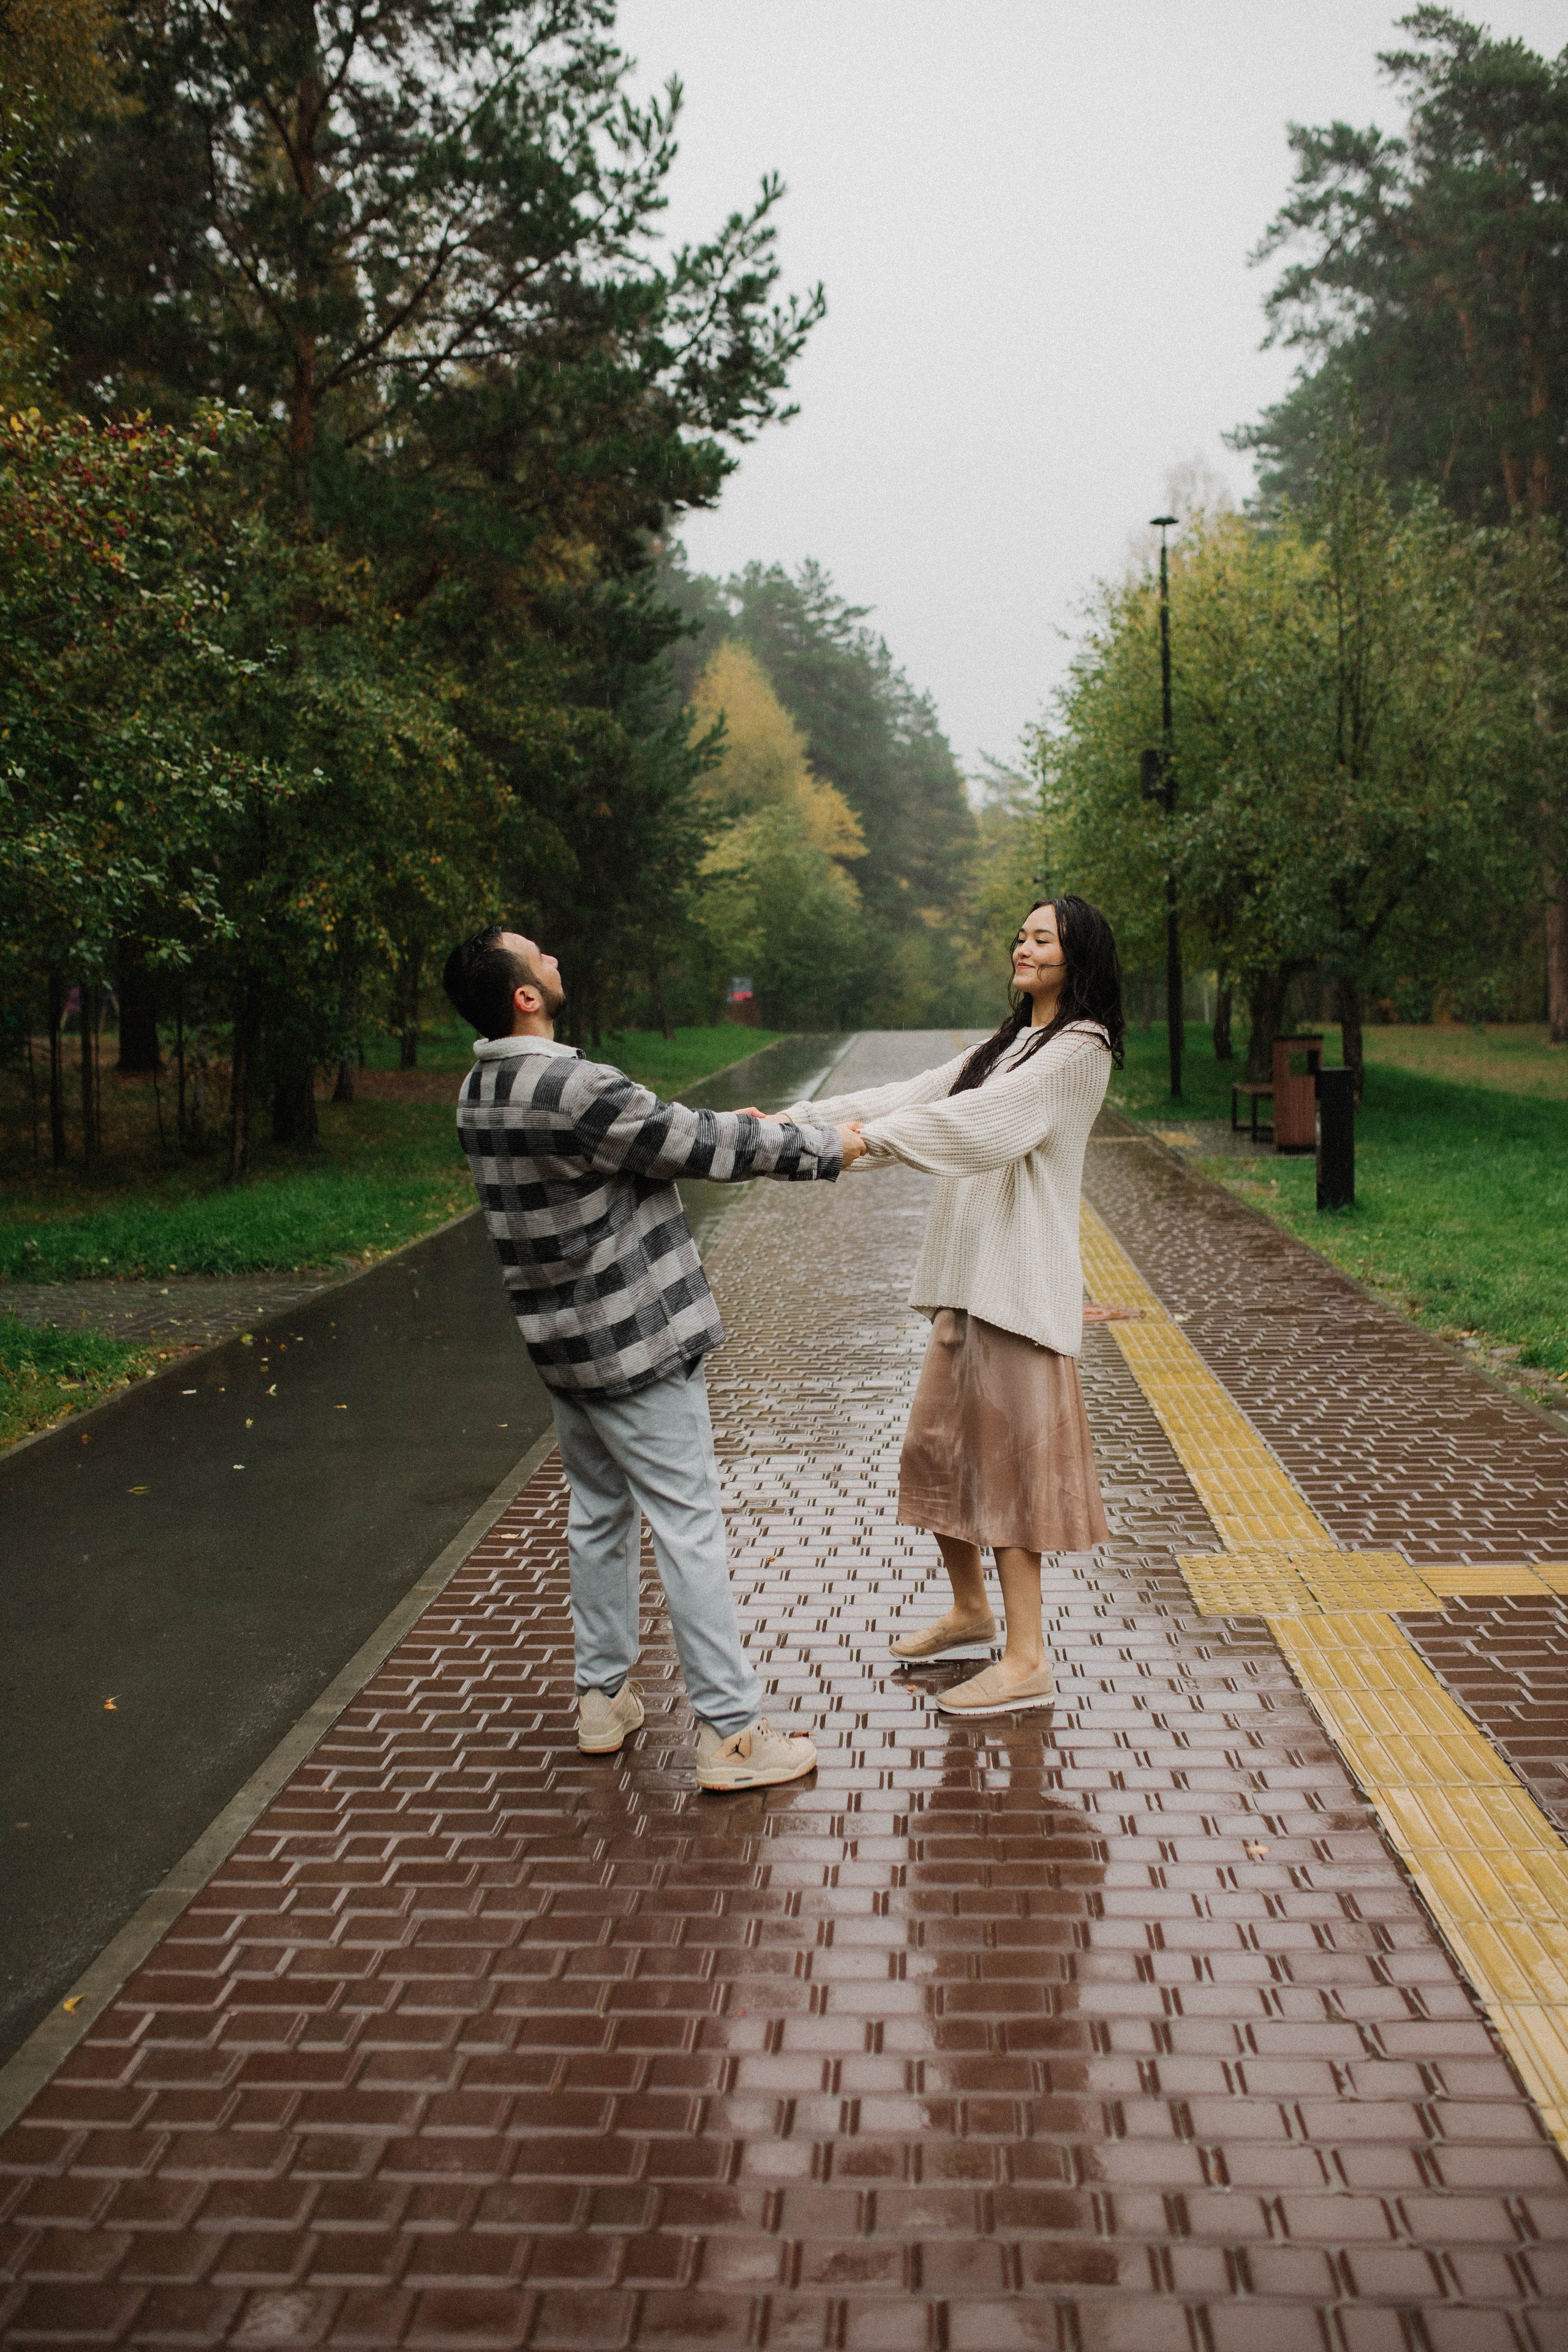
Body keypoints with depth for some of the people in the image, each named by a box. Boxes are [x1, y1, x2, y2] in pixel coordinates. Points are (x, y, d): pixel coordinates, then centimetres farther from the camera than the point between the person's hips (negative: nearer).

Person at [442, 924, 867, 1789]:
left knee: (599, 1512, 20)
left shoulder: (481, 1094, 3)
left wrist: (718, 1128, 14)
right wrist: (825, 1145, -4)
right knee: (687, 1523, -2)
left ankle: (603, 1697, 30)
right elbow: (702, 1147, -17)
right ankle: (730, 1731, 4)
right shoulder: (573, 1091, -26)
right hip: (634, 1343, -9)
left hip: (562, 1344, 9)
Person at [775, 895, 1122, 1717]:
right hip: (968, 1276, 8)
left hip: (1021, 1279, -8)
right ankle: (970, 1609, 32)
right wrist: (799, 1120, 3)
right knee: (935, 1447, 13)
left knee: (1007, 1459, -5)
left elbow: (984, 1118, -20)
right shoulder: (1006, 1045, 21)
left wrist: (870, 1137, -27)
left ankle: (1027, 1661, 3)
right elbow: (912, 1096, 13)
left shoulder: (1079, 1049, -6)